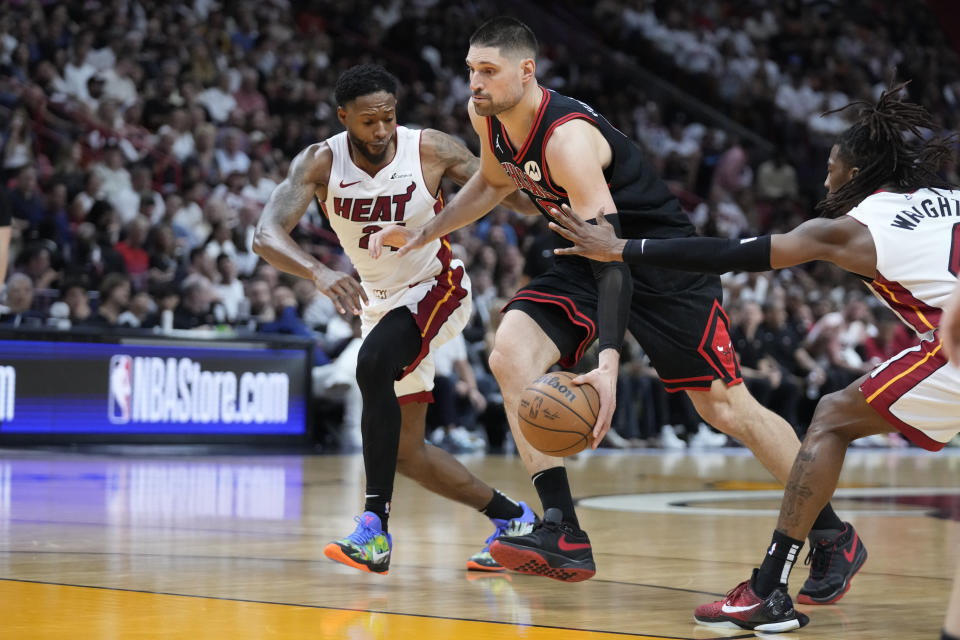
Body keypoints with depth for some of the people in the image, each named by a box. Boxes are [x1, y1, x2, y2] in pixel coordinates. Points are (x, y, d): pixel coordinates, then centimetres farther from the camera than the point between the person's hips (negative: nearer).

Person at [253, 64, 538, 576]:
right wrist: (317, 272, -50)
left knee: (373, 365, -34)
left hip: (436, 289, -5)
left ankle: (375, 528, -32)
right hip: (379, 302, 5)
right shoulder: (319, 163, -17)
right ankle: (510, 517, 27)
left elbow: (508, 190, -11)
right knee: (406, 452, 7)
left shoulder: (431, 151, -19)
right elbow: (267, 235, -29)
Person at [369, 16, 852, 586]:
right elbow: (495, 183, 18)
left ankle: (832, 534, 13)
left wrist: (609, 360, -47)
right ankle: (564, 538, -17)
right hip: (588, 260, 7)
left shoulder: (568, 137, -31)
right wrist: (423, 235, 7)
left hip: (664, 265, -7)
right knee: (512, 355, -16)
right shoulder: (487, 116, -6)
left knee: (727, 409, -4)